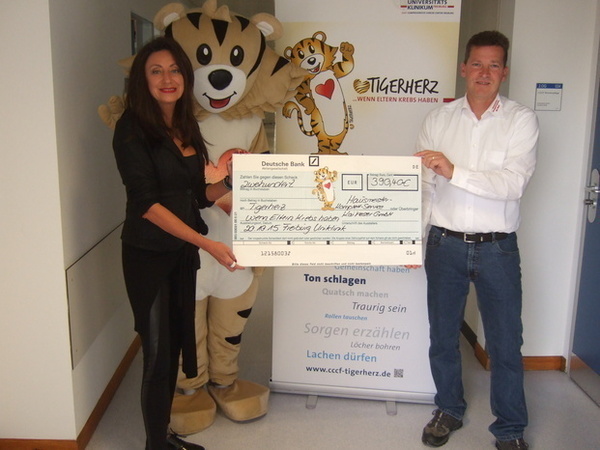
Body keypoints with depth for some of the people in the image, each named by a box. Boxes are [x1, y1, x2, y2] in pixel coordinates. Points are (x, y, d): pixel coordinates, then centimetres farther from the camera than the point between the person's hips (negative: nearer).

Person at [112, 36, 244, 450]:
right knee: (158, 352, 2)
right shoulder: (133, 128, -11)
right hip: (148, 255, -6)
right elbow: (146, 202, -19)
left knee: (176, 344, 13)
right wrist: (205, 242, -25)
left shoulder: (186, 128, 8)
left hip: (183, 252, 6)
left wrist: (230, 181, -4)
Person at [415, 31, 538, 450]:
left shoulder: (521, 120, -2)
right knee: (442, 335, 14)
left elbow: (514, 183, -16)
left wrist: (454, 172, -26)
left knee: (506, 341, 8)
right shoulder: (439, 118, 3)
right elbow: (423, 184, 1)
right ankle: (449, 410, 35)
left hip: (497, 247, -1)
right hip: (445, 243, 2)